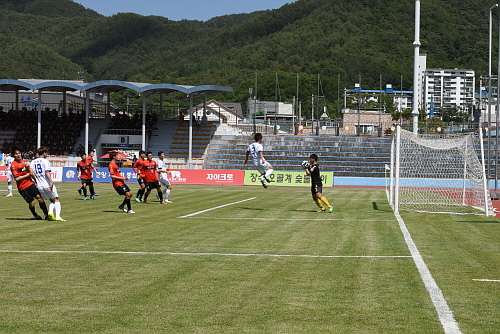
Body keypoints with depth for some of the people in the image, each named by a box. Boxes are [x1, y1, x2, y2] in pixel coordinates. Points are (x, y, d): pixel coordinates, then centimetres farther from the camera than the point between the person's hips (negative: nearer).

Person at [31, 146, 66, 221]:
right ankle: (58, 216, -11)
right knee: (56, 199, 4)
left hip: (39, 186, 6)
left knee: (52, 200, 16)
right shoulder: (45, 161, -4)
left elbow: (31, 173, 1)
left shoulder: (33, 162, 12)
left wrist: (36, 181, 13)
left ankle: (50, 212, -12)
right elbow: (47, 172, -16)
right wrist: (51, 182, -23)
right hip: (48, 184, -5)